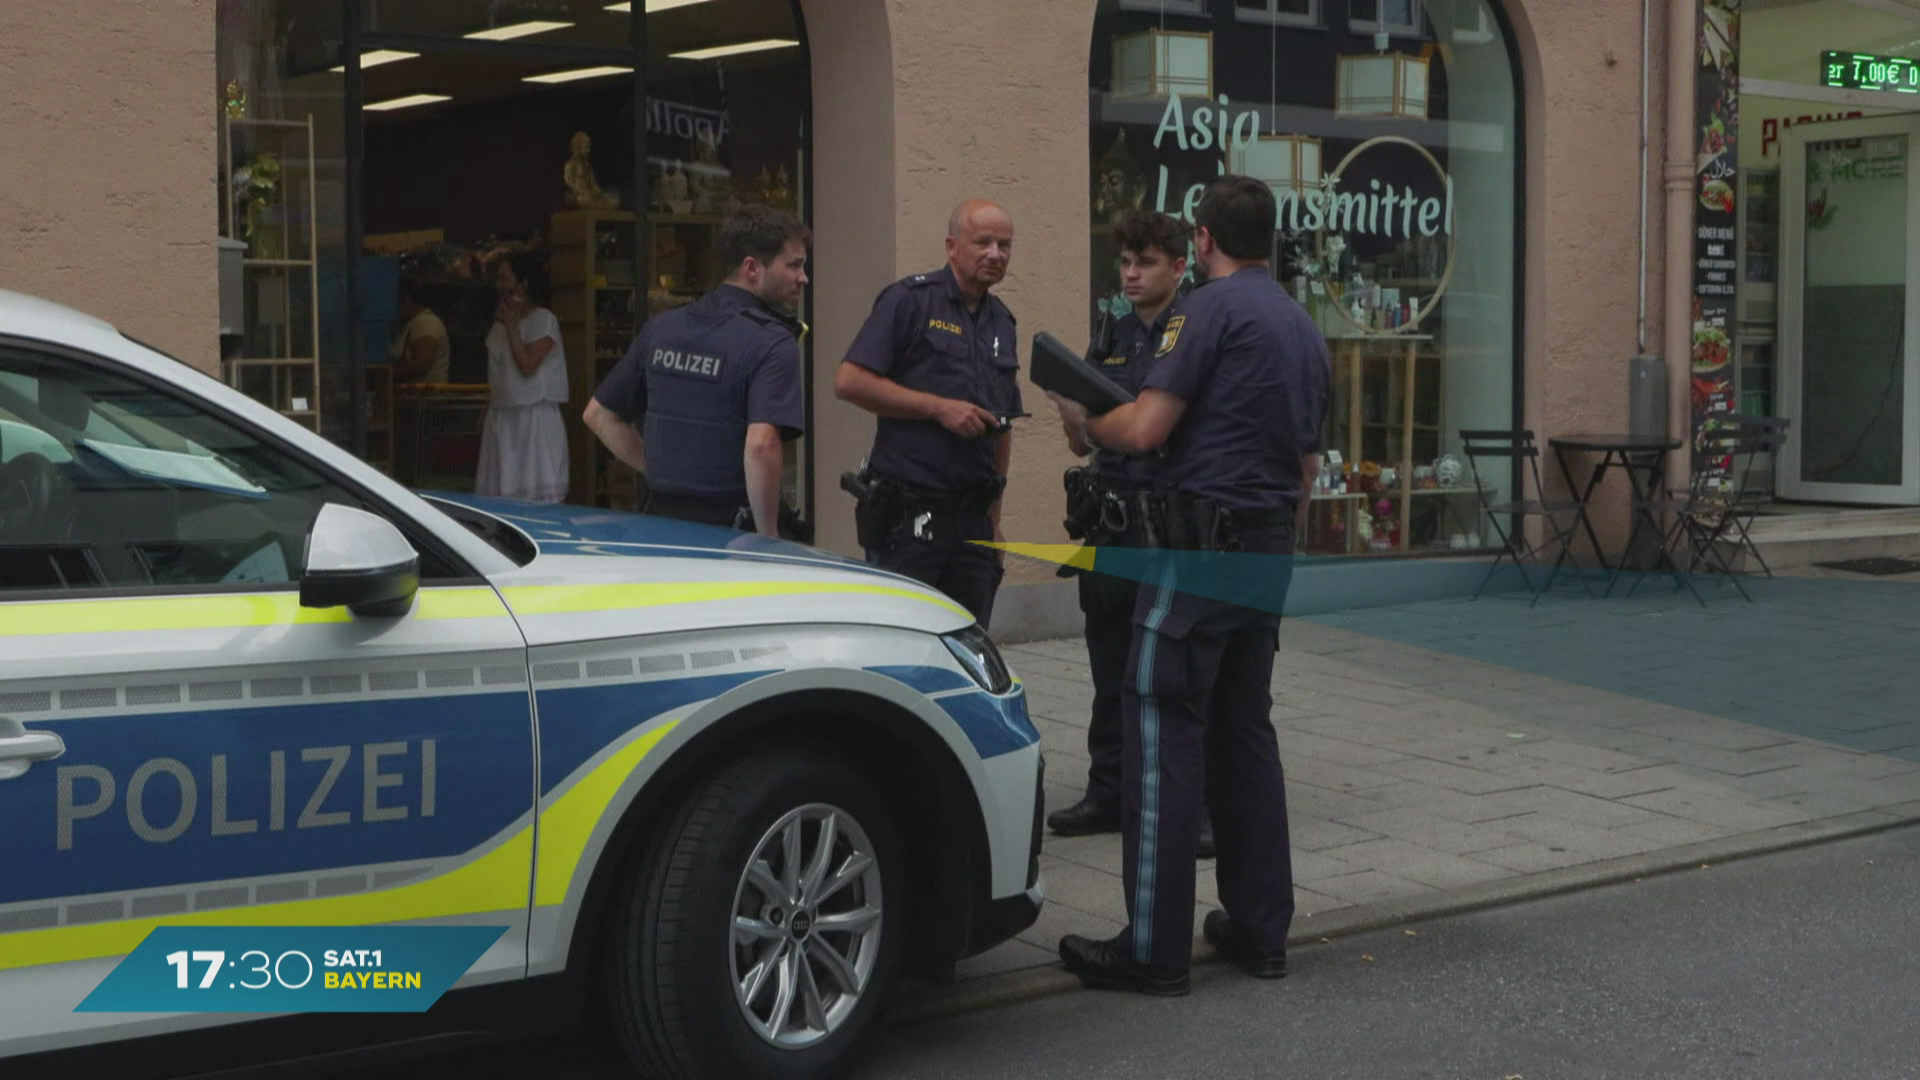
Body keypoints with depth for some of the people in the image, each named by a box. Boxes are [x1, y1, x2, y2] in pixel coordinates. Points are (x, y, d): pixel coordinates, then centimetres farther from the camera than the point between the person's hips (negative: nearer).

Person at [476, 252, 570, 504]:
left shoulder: (544, 320, -6)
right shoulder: (501, 321, 15)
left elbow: (527, 367, -16)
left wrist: (512, 327, -12)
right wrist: (485, 417, 17)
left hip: (534, 416, -7)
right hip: (502, 415, 7)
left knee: (537, 496, -8)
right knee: (498, 495, 3)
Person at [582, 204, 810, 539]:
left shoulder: (661, 328, 9)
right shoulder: (773, 343, -13)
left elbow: (598, 414, 16)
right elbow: (761, 445, -26)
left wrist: (661, 472, 15)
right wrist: (769, 536, -17)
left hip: (662, 517, 6)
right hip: (733, 528, -6)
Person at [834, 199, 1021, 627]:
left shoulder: (1001, 322, 17)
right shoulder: (910, 301, -5)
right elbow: (849, 381, -14)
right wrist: (939, 407, -15)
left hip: (973, 517, 7)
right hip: (907, 514, -7)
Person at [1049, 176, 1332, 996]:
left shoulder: (1211, 308, -10)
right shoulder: (1304, 329, 18)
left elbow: (1145, 429, -16)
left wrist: (1080, 417, 4)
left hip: (1201, 544, -9)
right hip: (1270, 549, 9)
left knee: (1163, 729, -6)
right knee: (1245, 730, 14)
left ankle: (1154, 948, -6)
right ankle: (1259, 929, 17)